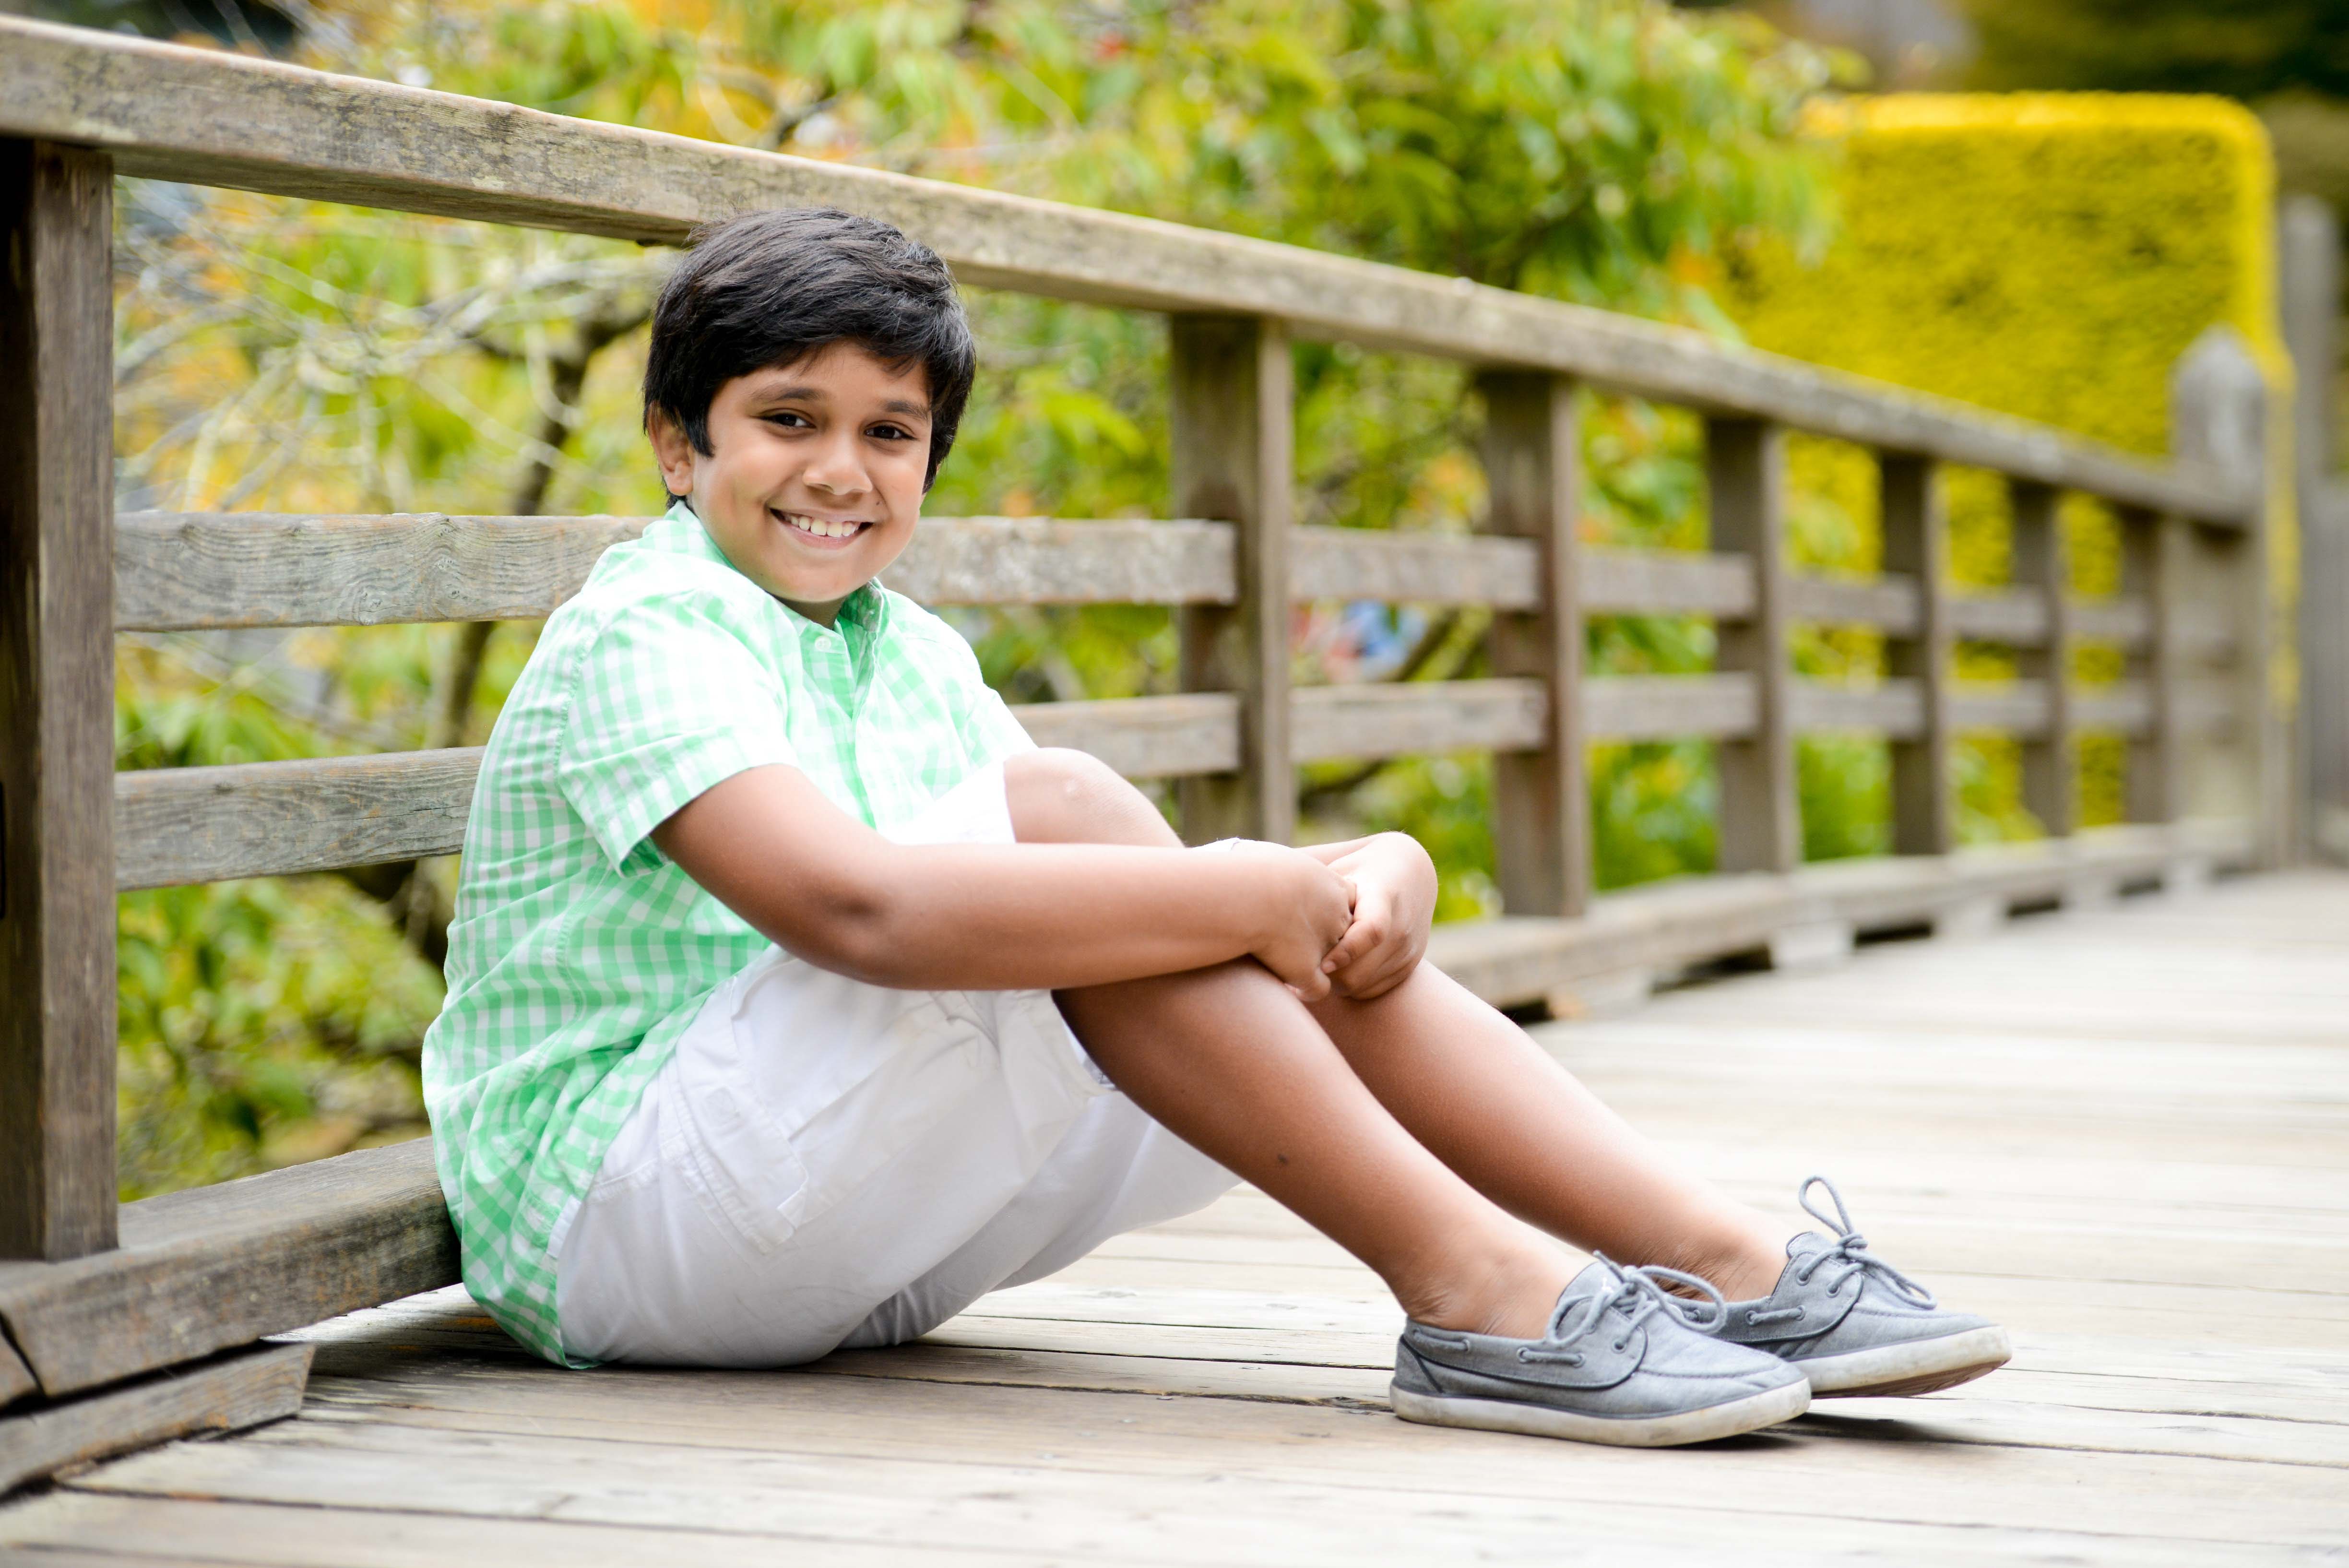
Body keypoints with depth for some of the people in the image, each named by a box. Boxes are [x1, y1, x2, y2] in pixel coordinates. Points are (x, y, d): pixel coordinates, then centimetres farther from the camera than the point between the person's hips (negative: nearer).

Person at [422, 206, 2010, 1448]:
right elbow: (858, 908, -32)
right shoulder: (640, 639, -12)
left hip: (863, 1238, 8)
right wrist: (1253, 895, -32)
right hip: (612, 1227, -8)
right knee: (1057, 811, -27)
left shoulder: (912, 656, 14)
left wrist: (1371, 879, -18)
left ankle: (1732, 1257, -17)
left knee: (1325, 938, -7)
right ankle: (1474, 1293, -30)